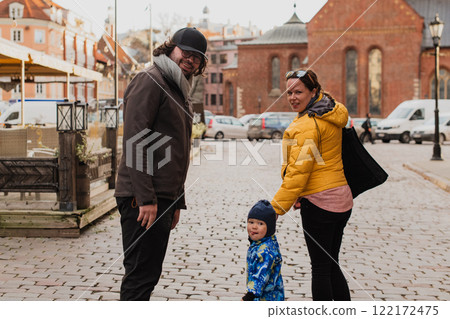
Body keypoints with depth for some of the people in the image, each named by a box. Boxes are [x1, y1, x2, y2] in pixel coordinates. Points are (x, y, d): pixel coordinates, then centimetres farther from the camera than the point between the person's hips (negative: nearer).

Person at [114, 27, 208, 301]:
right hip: (144, 199, -10)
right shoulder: (150, 81, -8)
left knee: (148, 275, 14)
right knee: (141, 276, -7)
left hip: (163, 198, 10)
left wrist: (177, 202, 22)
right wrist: (145, 198, -22)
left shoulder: (180, 93, 22)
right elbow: (135, 141, -18)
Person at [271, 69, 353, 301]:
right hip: (341, 199, 9)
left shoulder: (308, 124, -16)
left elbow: (298, 171, -19)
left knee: (320, 267, 0)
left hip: (319, 201, -9)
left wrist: (276, 208, -15)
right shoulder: (331, 116, 12)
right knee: (331, 265, 18)